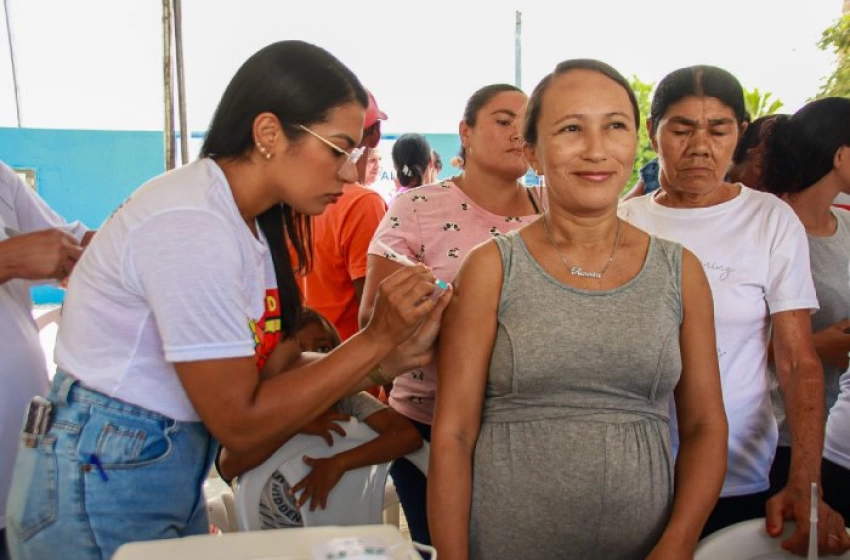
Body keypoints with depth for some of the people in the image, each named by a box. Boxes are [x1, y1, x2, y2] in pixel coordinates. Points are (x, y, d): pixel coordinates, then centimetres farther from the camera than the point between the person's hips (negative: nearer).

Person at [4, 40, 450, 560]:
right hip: (100, 484, -8)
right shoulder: (190, 225, -26)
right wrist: (376, 338, -21)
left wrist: (397, 356, -11)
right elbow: (240, 422, -23)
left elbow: (280, 367, 0)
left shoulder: (253, 224, 1)